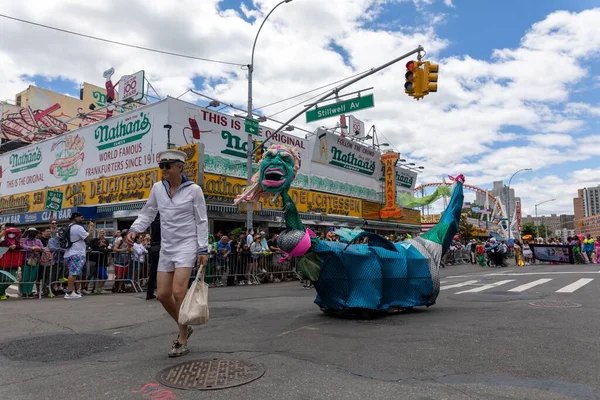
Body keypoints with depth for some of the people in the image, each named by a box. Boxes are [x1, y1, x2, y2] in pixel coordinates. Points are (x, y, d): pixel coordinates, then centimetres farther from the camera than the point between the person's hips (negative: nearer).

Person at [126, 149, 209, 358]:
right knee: (163, 294, 5)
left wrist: (203, 249, -10)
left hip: (187, 245, -5)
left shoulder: (193, 190, -6)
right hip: (166, 247, 5)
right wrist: (134, 230, -9)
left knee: (178, 292, -13)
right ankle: (184, 328, 28)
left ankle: (183, 341, 4)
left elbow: (202, 221, -5)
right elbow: (147, 214, 10)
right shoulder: (157, 188, 5)